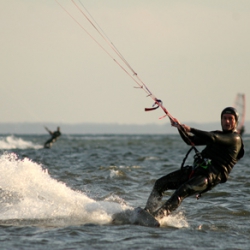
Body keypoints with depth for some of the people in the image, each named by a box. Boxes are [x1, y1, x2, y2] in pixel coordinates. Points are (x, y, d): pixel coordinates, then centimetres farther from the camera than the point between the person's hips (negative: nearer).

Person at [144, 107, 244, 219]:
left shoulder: (235, 138, -2)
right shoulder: (217, 134, 24)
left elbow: (213, 138, -18)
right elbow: (191, 140, 22)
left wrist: (190, 130, -21)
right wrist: (180, 127, 5)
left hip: (211, 176, -9)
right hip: (196, 169, 9)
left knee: (182, 191, -31)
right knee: (160, 183, -2)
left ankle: (157, 216, -41)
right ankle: (148, 211, -2)